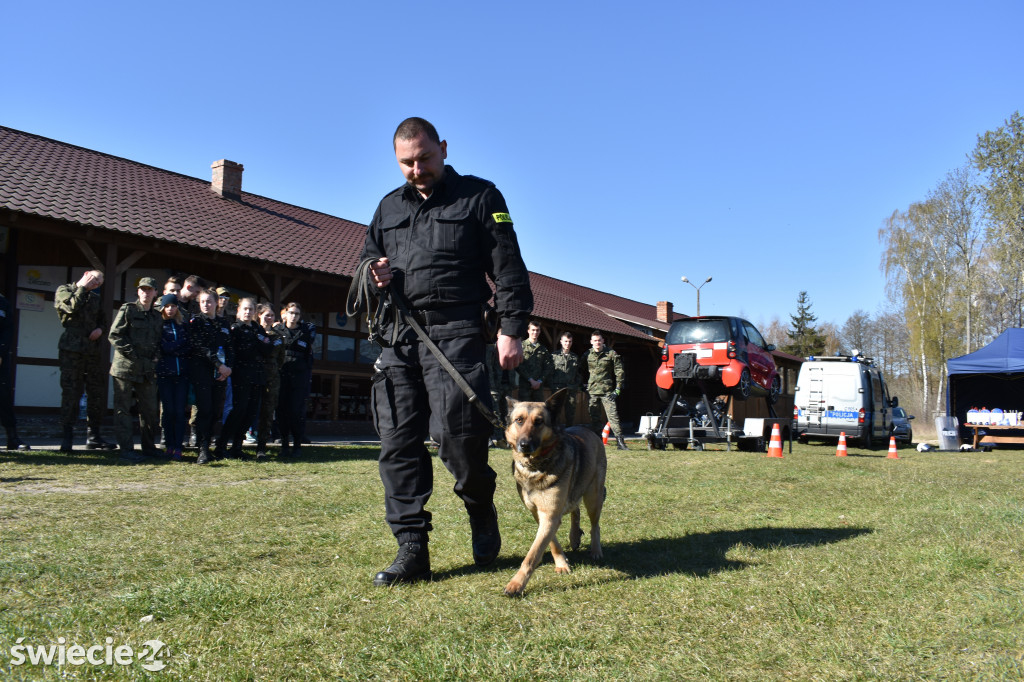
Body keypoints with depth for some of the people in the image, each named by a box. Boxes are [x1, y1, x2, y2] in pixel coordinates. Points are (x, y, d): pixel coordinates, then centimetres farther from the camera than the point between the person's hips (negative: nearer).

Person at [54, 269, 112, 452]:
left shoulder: (96, 298, 19)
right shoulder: (64, 290, 3)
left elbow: (103, 319, 23)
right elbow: (72, 307, -15)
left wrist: (100, 329, 2)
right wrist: (82, 288, -6)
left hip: (93, 350, 6)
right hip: (72, 349, -5)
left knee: (98, 393, 4)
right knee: (71, 392, -6)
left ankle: (93, 436, 13)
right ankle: (67, 436, 0)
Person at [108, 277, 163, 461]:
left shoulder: (157, 317, 16)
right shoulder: (127, 310, 1)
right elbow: (114, 335, -6)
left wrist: (154, 360, 0)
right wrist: (132, 354, -12)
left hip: (147, 370, 5)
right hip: (125, 368, -5)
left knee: (150, 410, 8)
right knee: (123, 409, -2)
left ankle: (149, 447, 18)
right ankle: (126, 449, -1)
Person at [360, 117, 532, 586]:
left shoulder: (479, 197, 7)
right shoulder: (389, 207, 21)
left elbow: (508, 269, 2)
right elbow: (368, 257, 31)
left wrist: (512, 329, -8)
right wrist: (373, 272, 6)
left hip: (455, 335, -5)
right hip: (398, 339, 5)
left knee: (457, 435, -15)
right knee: (398, 443, 0)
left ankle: (482, 511, 16)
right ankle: (412, 551, 7)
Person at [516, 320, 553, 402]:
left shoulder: (543, 349, 16)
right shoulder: (522, 346, 4)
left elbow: (548, 368, 11)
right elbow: (519, 366, -4)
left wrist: (539, 381, -4)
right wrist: (531, 380, -9)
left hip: (539, 385, 3)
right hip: (525, 385, -3)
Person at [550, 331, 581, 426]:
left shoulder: (575, 357, 15)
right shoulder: (554, 355, 4)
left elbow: (578, 374, 18)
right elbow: (550, 372, 2)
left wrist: (576, 386, 7)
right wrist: (552, 386, -6)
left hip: (571, 389, 3)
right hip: (558, 388, -3)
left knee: (571, 413, 3)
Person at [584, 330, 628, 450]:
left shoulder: (611, 354, 1)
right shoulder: (587, 355, 8)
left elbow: (619, 372, 2)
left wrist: (617, 389, -5)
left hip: (607, 391, -3)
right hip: (592, 391, 3)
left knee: (613, 416, -9)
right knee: (594, 419, 5)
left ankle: (620, 442, -9)